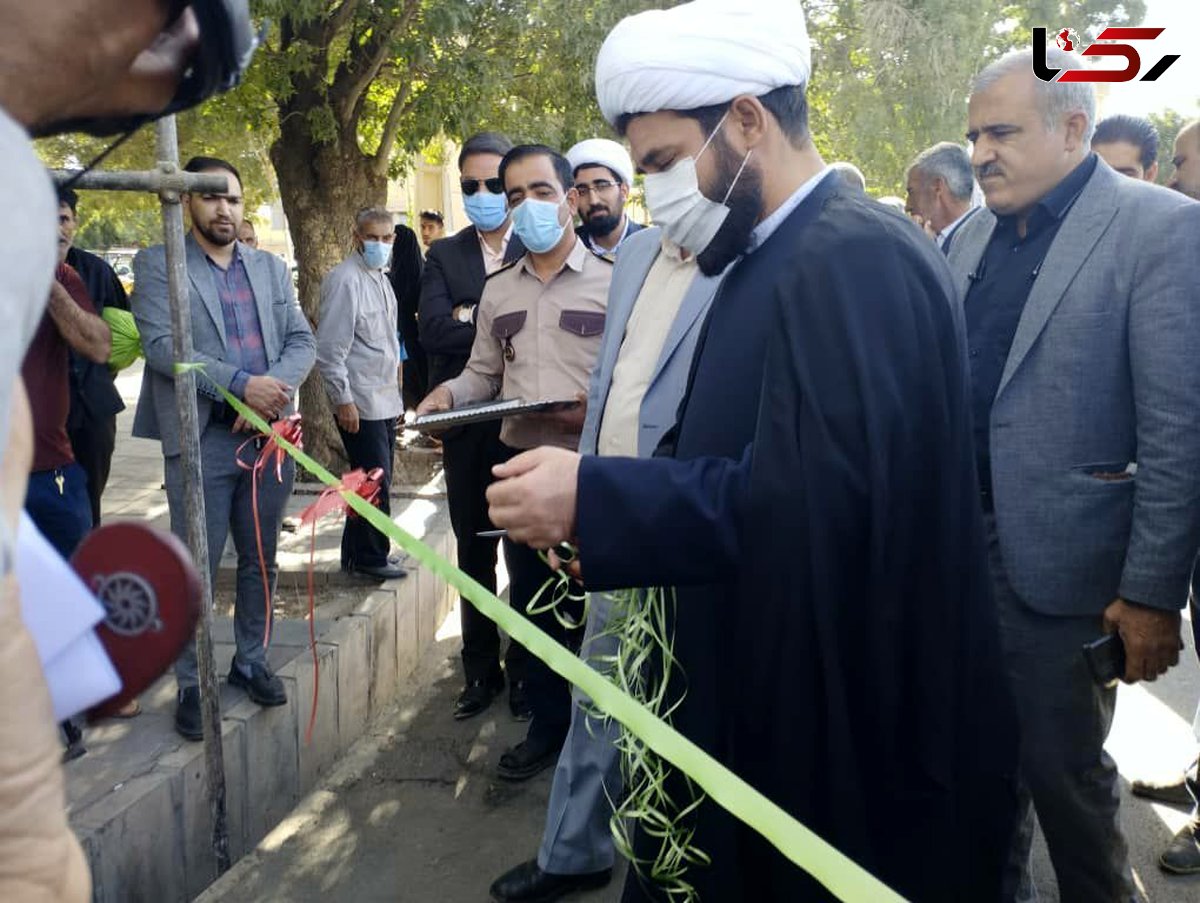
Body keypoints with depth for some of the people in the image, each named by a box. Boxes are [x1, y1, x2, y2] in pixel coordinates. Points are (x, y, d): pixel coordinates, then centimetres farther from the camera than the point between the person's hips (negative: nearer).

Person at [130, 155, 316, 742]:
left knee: (260, 561, 13)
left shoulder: (271, 268, 13)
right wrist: (241, 384, -21)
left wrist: (274, 390, -14)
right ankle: (191, 686, 15)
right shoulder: (157, 264, 0)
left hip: (270, 433, 4)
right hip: (200, 438, -4)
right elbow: (161, 344, -12)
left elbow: (302, 341, 6)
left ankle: (251, 662, 29)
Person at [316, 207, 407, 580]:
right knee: (375, 483, -3)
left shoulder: (381, 279, 14)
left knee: (375, 481, 14)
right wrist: (343, 400, -17)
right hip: (360, 404, -9)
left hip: (385, 400, 9)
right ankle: (371, 558, 13)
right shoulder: (345, 280, -14)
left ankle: (356, 555, 26)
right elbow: (330, 348, -17)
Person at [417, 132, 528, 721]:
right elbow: (432, 330, -9)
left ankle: (524, 670, 23)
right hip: (465, 424, 3)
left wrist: (471, 315, -15)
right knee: (473, 553, 12)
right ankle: (480, 670, 26)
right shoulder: (444, 255, 6)